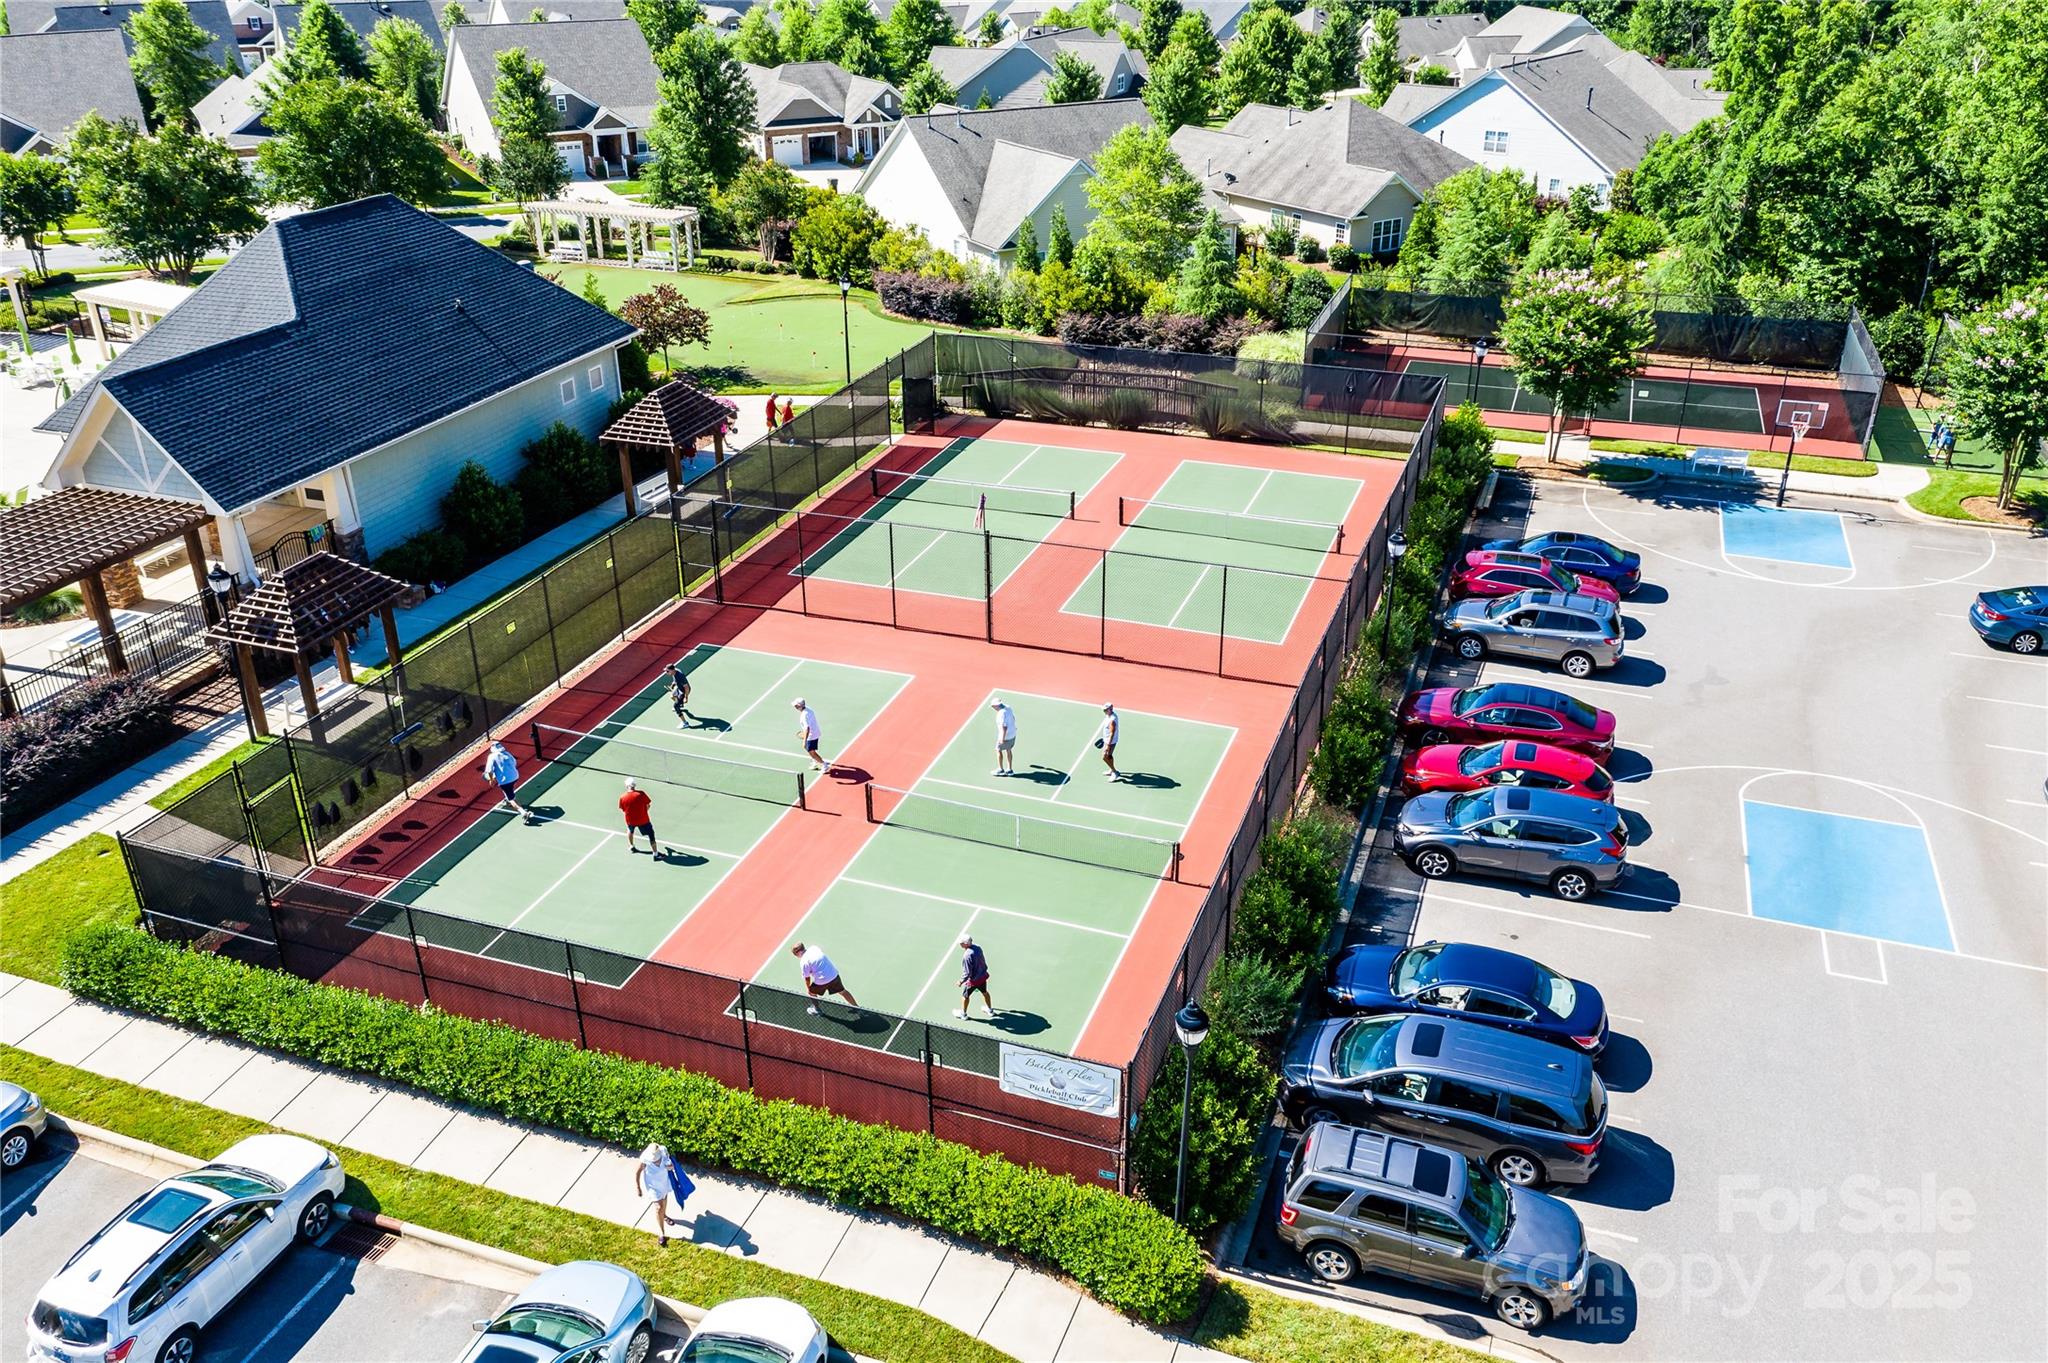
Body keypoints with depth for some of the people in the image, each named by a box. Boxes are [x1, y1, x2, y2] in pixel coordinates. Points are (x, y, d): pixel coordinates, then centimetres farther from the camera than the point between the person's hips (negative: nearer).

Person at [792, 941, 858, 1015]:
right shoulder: (814, 948, 3)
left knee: (811, 992, 24)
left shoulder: (803, 962, -12)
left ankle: (816, 1009, 39)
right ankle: (857, 1007, 33)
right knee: (843, 991, 23)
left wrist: (808, 989, 14)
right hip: (834, 974, 5)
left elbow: (807, 978, -4)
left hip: (822, 981, -5)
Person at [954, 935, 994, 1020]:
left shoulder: (967, 956, -33)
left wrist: (961, 981, -12)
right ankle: (990, 1010, 49)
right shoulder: (978, 948, -11)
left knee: (965, 996, 19)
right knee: (984, 992, 30)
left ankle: (963, 1013, 40)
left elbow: (967, 973, -27)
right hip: (983, 976, 7)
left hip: (973, 980, -7)